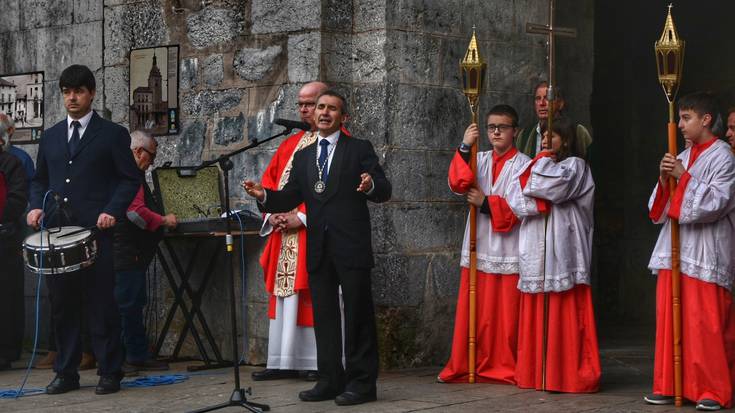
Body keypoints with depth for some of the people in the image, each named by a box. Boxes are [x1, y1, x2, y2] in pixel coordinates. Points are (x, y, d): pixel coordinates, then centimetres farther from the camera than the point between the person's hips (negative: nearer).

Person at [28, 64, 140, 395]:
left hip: (96, 231, -4)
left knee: (101, 304, -3)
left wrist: (112, 211, -13)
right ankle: (66, 373, 15)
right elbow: (39, 179, 22)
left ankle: (109, 373, 5)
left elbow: (130, 179, 1)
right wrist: (36, 206, 2)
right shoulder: (50, 136, 17)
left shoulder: (112, 134, 3)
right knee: (62, 305, 6)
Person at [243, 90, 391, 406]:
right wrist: (264, 196, -7)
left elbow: (384, 191, -4)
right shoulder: (303, 157, 16)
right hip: (318, 249, 5)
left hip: (351, 247, -5)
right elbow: (290, 198, 11)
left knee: (357, 315, -2)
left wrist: (371, 185, -27)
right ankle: (330, 380, 14)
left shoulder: (359, 149, 3)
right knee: (324, 316, 8)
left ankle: (362, 382, 3)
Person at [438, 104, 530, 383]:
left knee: (506, 313, -2)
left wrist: (486, 203, -10)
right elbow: (458, 184, -5)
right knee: (474, 310, 4)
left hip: (508, 249, -4)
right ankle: (466, 367, 10)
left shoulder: (523, 164, 0)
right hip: (479, 245, 4)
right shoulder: (479, 160, 13)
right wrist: (465, 148, -13)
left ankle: (505, 367, 7)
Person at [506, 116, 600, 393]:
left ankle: (569, 374, -6)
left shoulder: (575, 165, 4)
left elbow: (554, 186, -16)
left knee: (564, 313, -8)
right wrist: (540, 202, -9)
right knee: (536, 315, 3)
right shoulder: (538, 165, 22)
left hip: (562, 252, -6)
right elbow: (515, 198, 8)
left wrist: (544, 161, 2)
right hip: (535, 252, 6)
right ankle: (536, 373, 5)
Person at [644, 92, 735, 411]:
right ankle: (670, 386, 14)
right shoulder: (682, 159, 15)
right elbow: (660, 208, 14)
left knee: (704, 323, -6)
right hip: (674, 251, 7)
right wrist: (665, 179, -3)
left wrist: (684, 177, -15)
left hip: (706, 253, -7)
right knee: (669, 319, 7)